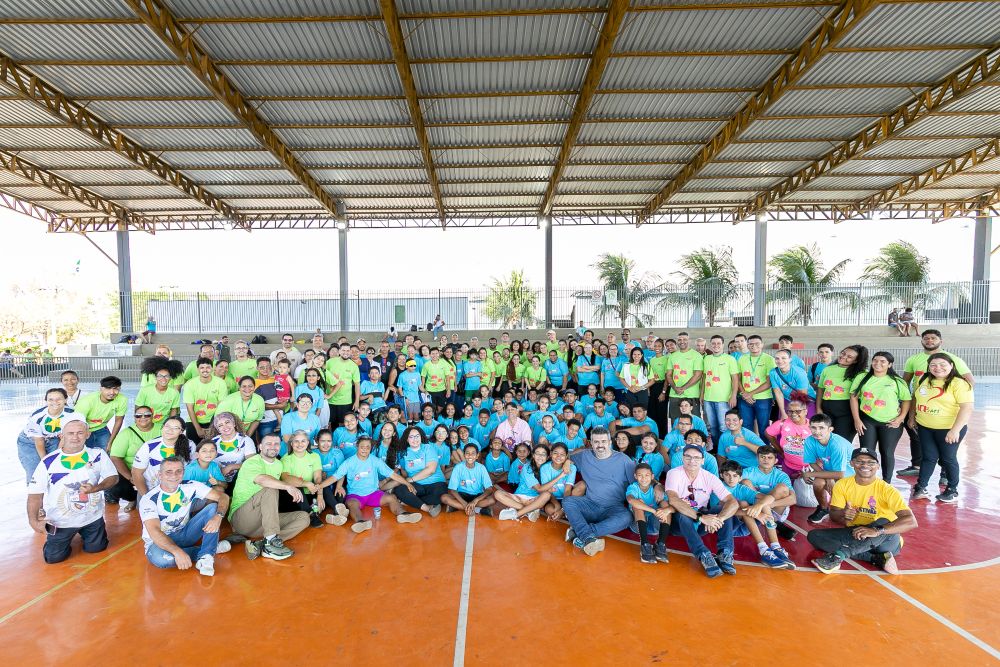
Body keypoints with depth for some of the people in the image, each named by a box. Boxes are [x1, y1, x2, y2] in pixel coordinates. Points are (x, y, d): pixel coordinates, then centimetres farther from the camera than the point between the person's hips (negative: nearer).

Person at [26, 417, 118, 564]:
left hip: (92, 516, 1)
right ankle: (67, 535, 34)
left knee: (96, 548, 11)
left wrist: (95, 488, -26)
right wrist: (33, 520, -16)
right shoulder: (48, 462, -14)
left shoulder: (98, 454, -12)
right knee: (54, 557, 5)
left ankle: (83, 531, 40)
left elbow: (113, 478, -7)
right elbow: (35, 494, -9)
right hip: (60, 521, 0)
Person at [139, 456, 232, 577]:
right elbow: (154, 532, -31)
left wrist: (218, 517, -36)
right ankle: (210, 550, -14)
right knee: (159, 558, -38)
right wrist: (177, 552, -46)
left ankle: (205, 558, -27)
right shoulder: (149, 499, -19)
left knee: (213, 507, -18)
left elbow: (223, 497, -14)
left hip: (185, 534, 3)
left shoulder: (190, 486, -11)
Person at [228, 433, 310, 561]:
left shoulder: (278, 465, 14)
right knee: (270, 489, -31)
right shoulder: (252, 462, -11)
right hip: (240, 518, -7)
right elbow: (261, 479, -32)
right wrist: (288, 486, -42)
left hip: (264, 520, 7)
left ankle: (260, 545, -25)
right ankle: (271, 541, -35)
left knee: (304, 517, -11)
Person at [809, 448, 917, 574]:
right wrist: (843, 514, -26)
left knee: (883, 523, -35)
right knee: (814, 535, -17)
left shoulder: (886, 489, -13)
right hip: (854, 535, 4)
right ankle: (877, 559, -24)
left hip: (885, 540, -4)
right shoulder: (842, 484, -2)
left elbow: (911, 521, -26)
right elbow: (833, 515, -1)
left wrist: (877, 531, -38)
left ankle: (838, 556, -40)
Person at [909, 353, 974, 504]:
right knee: (929, 457, 11)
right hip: (925, 427, 4)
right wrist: (912, 417, 14)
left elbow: (967, 408, -20)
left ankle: (952, 490, 26)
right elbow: (915, 398, 15)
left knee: (948, 459, 9)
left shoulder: (959, 384, -15)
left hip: (949, 429, -4)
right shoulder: (923, 380, 3)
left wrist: (955, 430, -25)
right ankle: (920, 487, 17)